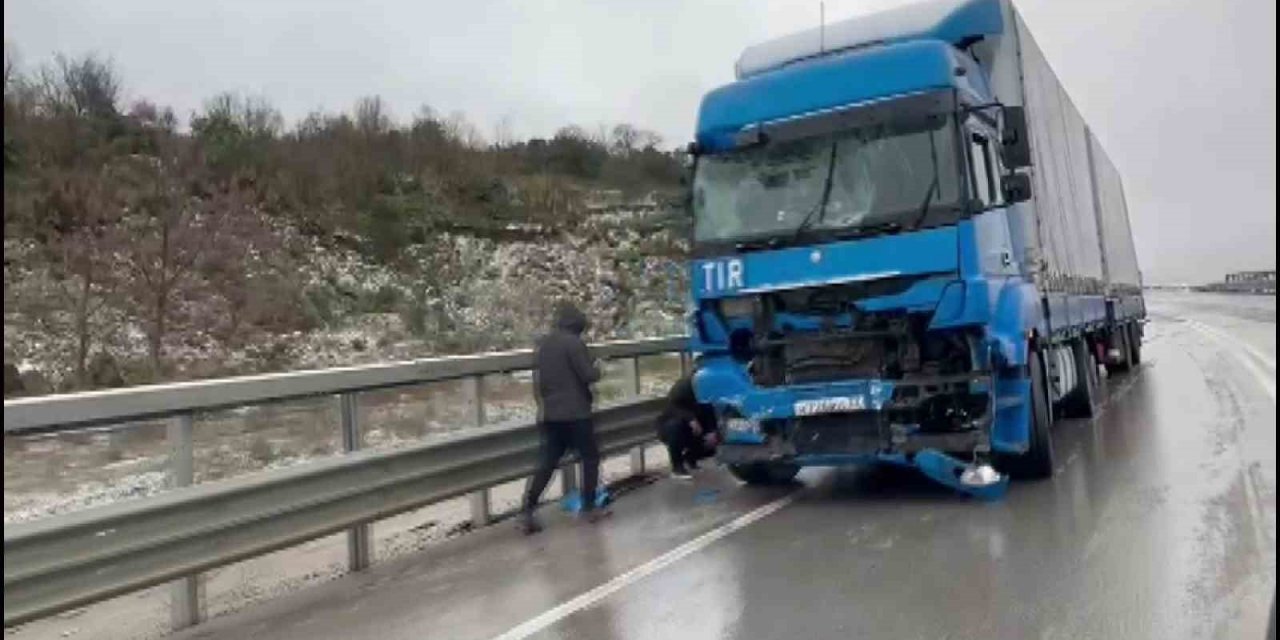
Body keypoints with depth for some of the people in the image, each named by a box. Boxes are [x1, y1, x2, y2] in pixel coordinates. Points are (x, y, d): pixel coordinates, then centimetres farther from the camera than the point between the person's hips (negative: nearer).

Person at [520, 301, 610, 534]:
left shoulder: (542, 344, 11)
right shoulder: (574, 343, -13)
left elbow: (537, 380, 17)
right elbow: (588, 375, -15)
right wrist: (597, 367, 6)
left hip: (549, 414, 7)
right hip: (575, 413, -7)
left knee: (547, 462, 7)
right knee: (590, 457, 9)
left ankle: (527, 511, -2)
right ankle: (589, 508, 12)